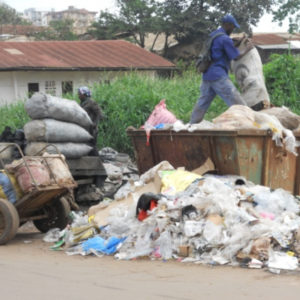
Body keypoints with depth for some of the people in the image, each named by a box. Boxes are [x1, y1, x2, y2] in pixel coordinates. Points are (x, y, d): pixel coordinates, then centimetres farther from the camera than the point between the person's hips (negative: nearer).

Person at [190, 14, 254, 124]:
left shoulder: (211, 36, 17)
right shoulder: (225, 39, -9)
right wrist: (247, 50, 11)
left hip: (206, 76, 9)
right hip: (218, 76, -9)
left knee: (201, 104, 13)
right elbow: (237, 56, -5)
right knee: (237, 103, -8)